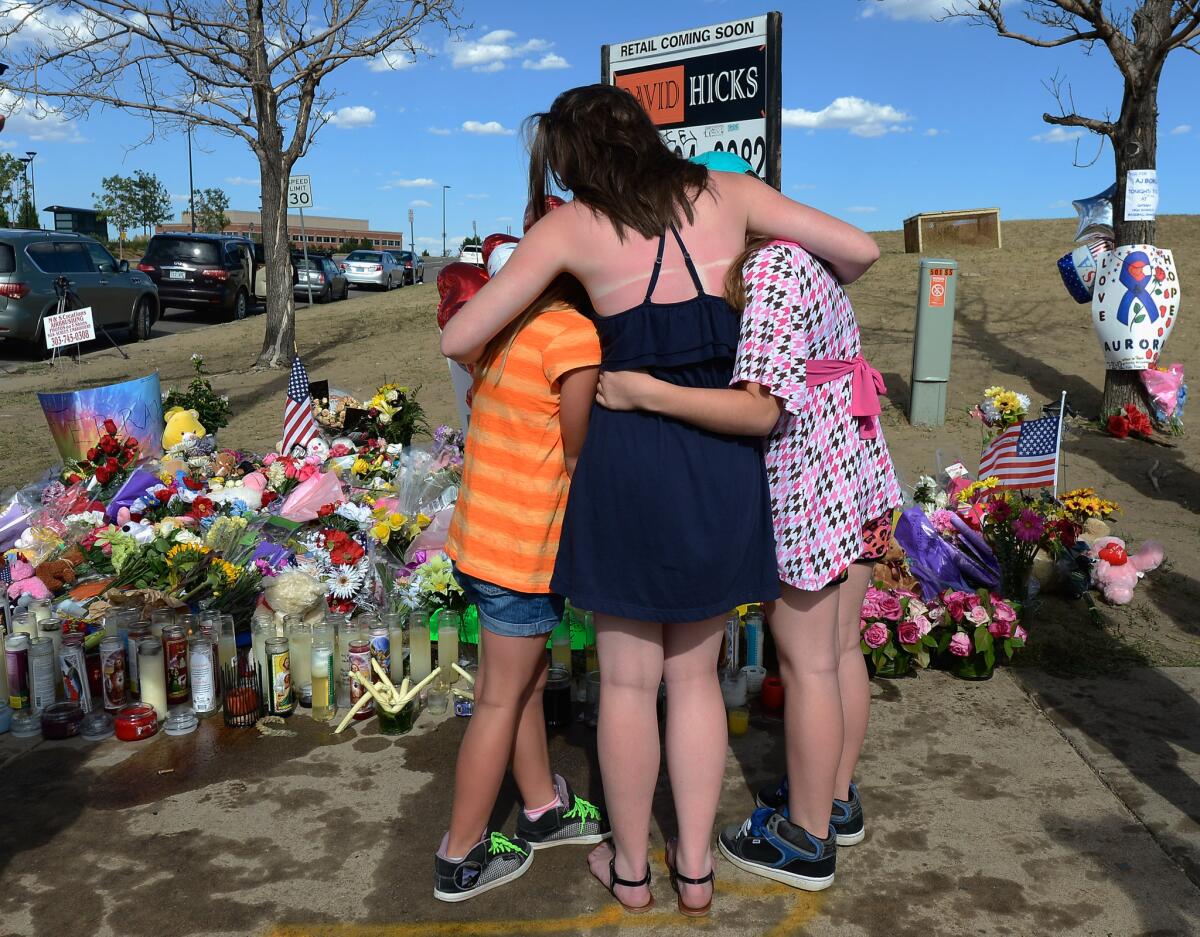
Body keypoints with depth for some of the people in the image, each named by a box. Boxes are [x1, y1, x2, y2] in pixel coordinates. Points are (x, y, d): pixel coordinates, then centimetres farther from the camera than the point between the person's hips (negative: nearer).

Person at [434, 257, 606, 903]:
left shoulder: (510, 326, 6)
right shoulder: (576, 334, -19)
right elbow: (580, 456, -14)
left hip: (478, 536, 8)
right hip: (524, 554, -8)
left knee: (523, 681, 22)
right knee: (503, 698, 7)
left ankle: (543, 808, 40)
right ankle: (461, 857, 22)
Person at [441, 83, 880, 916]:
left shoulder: (570, 227, -1)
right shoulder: (728, 194, 5)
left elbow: (460, 337, -2)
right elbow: (860, 250, 6)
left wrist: (489, 370, 21)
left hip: (630, 459, -2)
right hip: (725, 460, 3)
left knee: (629, 681, 14)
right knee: (696, 674, 19)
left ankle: (631, 868, 31)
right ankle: (696, 868, 31)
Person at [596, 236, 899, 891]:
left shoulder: (768, 270, -19)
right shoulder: (800, 259, 11)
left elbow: (761, 411, -26)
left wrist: (645, 392, -28)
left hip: (804, 487, -9)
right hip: (856, 471, 9)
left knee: (805, 663, 3)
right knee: (840, 647, 18)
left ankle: (807, 841, 18)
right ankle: (837, 799, 35)